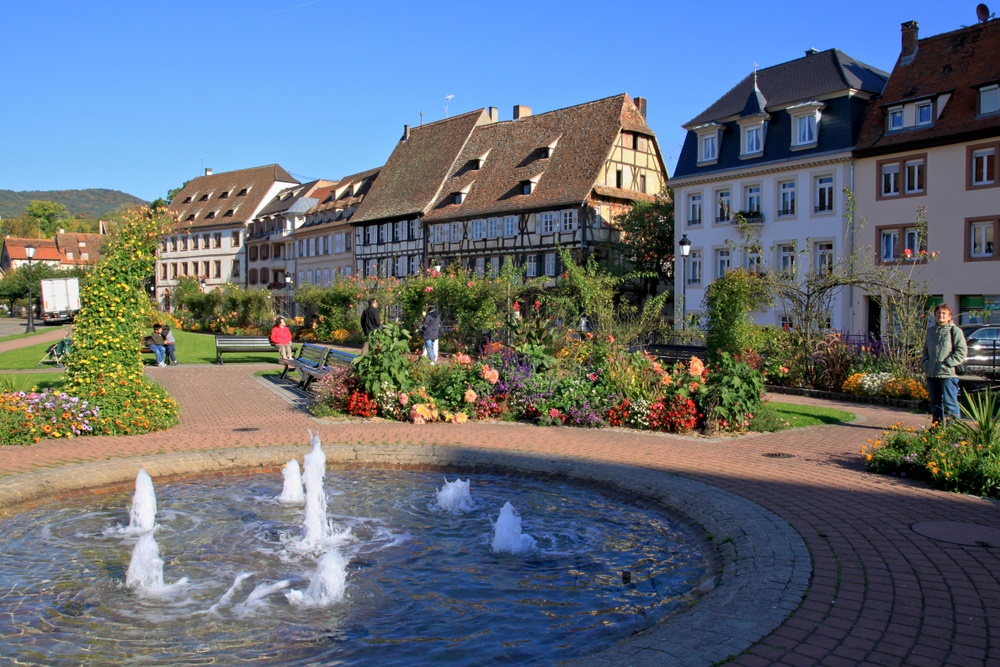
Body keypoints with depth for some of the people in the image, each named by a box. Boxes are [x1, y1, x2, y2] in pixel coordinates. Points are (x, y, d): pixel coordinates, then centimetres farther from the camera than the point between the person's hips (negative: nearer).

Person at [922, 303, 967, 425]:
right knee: (935, 403, 14)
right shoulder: (930, 330, 14)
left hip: (948, 374, -6)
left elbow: (962, 351, -11)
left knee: (949, 403, -7)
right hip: (931, 374, 6)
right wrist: (925, 363, 8)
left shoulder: (955, 331, -4)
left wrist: (947, 364, -16)